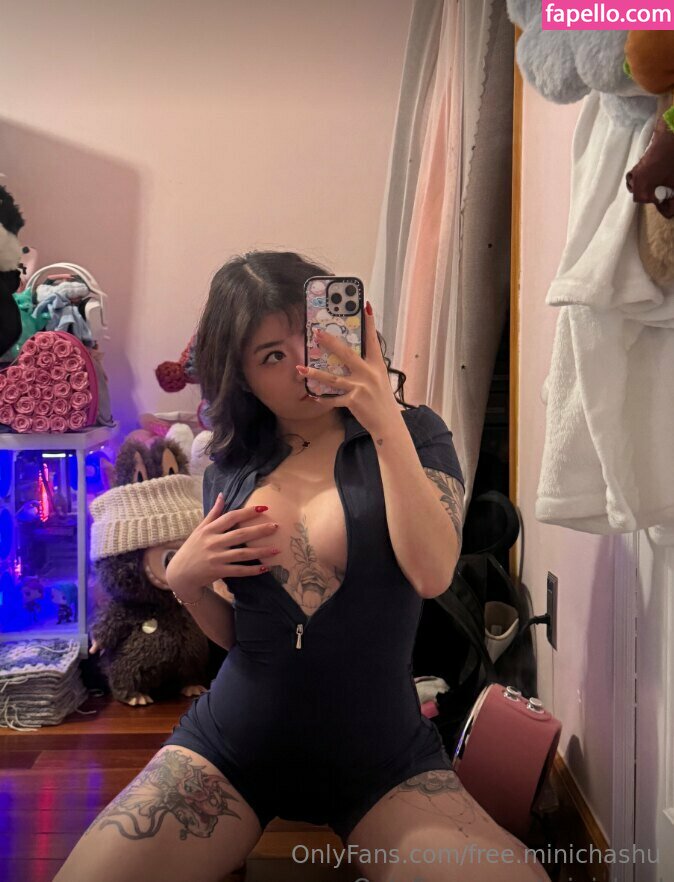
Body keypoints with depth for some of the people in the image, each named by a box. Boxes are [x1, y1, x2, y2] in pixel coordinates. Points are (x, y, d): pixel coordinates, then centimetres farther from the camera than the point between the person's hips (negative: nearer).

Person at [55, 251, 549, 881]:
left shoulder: (415, 434, -3)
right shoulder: (229, 468, 5)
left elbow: (432, 574, -20)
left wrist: (387, 423, -24)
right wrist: (184, 580, -8)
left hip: (384, 761, -1)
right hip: (228, 751, 2)